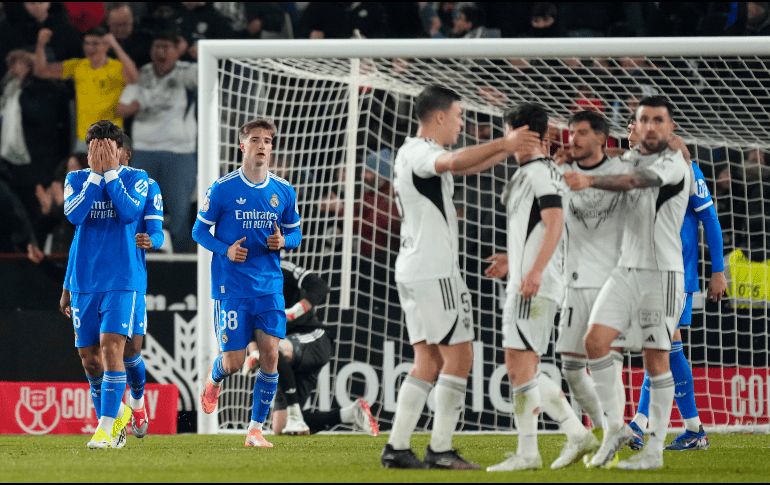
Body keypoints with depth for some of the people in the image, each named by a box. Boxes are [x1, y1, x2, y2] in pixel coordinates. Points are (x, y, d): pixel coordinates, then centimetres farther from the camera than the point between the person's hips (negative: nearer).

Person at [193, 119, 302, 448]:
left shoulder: (283, 192, 5)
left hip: (270, 287, 3)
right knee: (234, 362, -3)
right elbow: (199, 230, 2)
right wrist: (226, 250, -15)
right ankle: (214, 378, 35)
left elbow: (295, 233, 16)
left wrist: (283, 241, -7)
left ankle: (256, 430, 1)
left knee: (270, 355, -9)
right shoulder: (223, 189, -5)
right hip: (231, 287, -3)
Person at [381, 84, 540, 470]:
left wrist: (510, 149, 22)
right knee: (458, 357, -7)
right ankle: (440, 450, -8)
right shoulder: (418, 152, -12)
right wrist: (503, 144, -33)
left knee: (429, 361, 10)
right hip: (434, 271, -10)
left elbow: (469, 167, 30)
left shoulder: (418, 154, 20)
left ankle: (397, 448, 6)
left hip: (413, 273, 10)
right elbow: (455, 162, -34)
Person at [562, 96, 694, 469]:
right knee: (595, 339, -9)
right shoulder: (632, 160, 14)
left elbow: (636, 181, -27)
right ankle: (615, 428, 1)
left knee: (656, 358, -3)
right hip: (626, 269, 6)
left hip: (661, 273, -6)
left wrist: (591, 181, -42)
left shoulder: (674, 164, -9)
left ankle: (655, 450, 3)